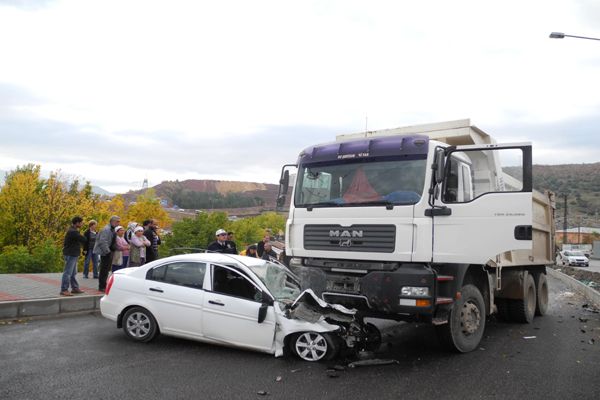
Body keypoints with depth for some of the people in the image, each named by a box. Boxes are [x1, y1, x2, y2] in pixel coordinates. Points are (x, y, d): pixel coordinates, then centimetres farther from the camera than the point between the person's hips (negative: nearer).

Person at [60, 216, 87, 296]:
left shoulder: (74, 231, 15)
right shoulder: (72, 232, -20)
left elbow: (80, 241, 14)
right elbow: (83, 240, -20)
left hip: (73, 254, 11)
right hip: (70, 254, -11)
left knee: (73, 273, 16)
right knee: (68, 272, -7)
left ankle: (75, 288, 24)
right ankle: (64, 290, -4)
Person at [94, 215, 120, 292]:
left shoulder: (112, 229, 14)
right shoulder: (106, 229, -17)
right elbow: (103, 242, -23)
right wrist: (107, 251, -22)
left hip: (109, 251, 10)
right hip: (105, 252, -10)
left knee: (106, 269, 15)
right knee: (104, 269, -5)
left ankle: (103, 285, 23)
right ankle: (102, 287, 2)